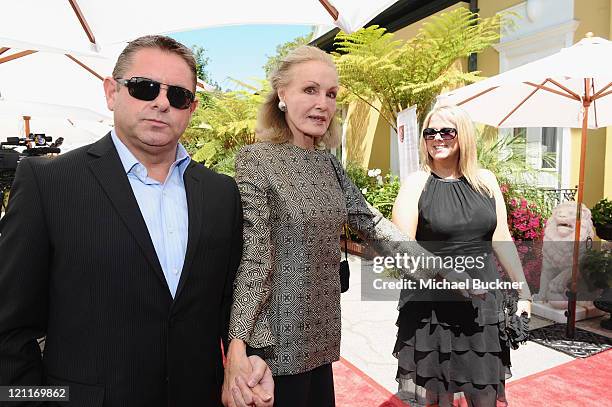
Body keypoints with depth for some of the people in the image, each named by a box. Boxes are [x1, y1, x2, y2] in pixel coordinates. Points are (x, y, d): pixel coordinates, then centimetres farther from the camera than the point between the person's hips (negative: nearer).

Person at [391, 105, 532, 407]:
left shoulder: (485, 181, 6)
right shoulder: (417, 183, -6)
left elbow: (502, 240, 9)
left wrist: (523, 292, 8)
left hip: (484, 302, 4)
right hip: (432, 305, -3)